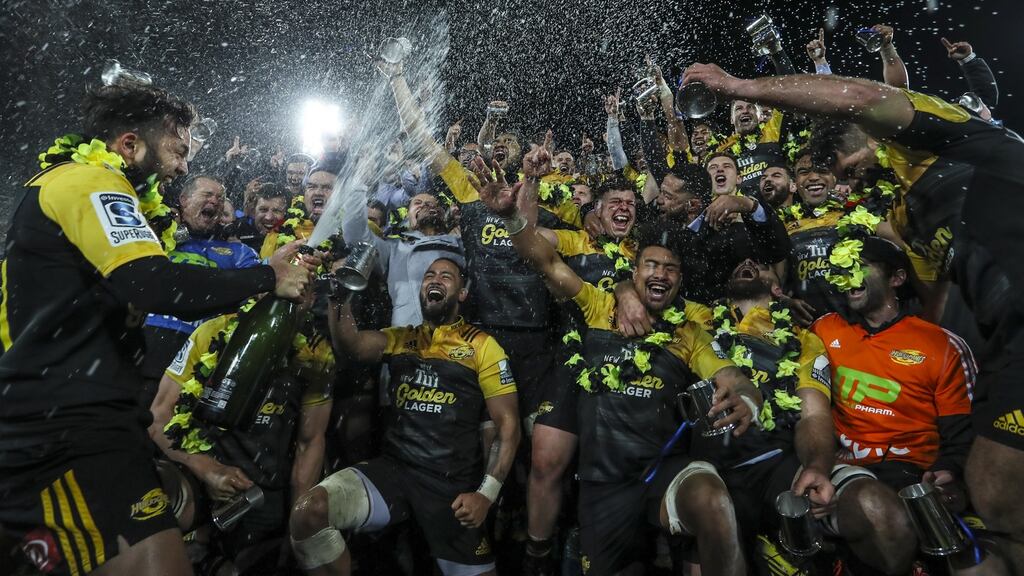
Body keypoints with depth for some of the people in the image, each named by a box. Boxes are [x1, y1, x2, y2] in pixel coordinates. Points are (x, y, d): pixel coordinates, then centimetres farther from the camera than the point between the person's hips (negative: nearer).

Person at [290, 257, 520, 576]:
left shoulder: (482, 346, 2)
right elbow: (350, 344, -8)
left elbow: (508, 425, -2)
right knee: (307, 512, -20)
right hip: (392, 469, 2)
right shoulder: (400, 338, 13)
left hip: (453, 484, -2)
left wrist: (486, 494, -10)